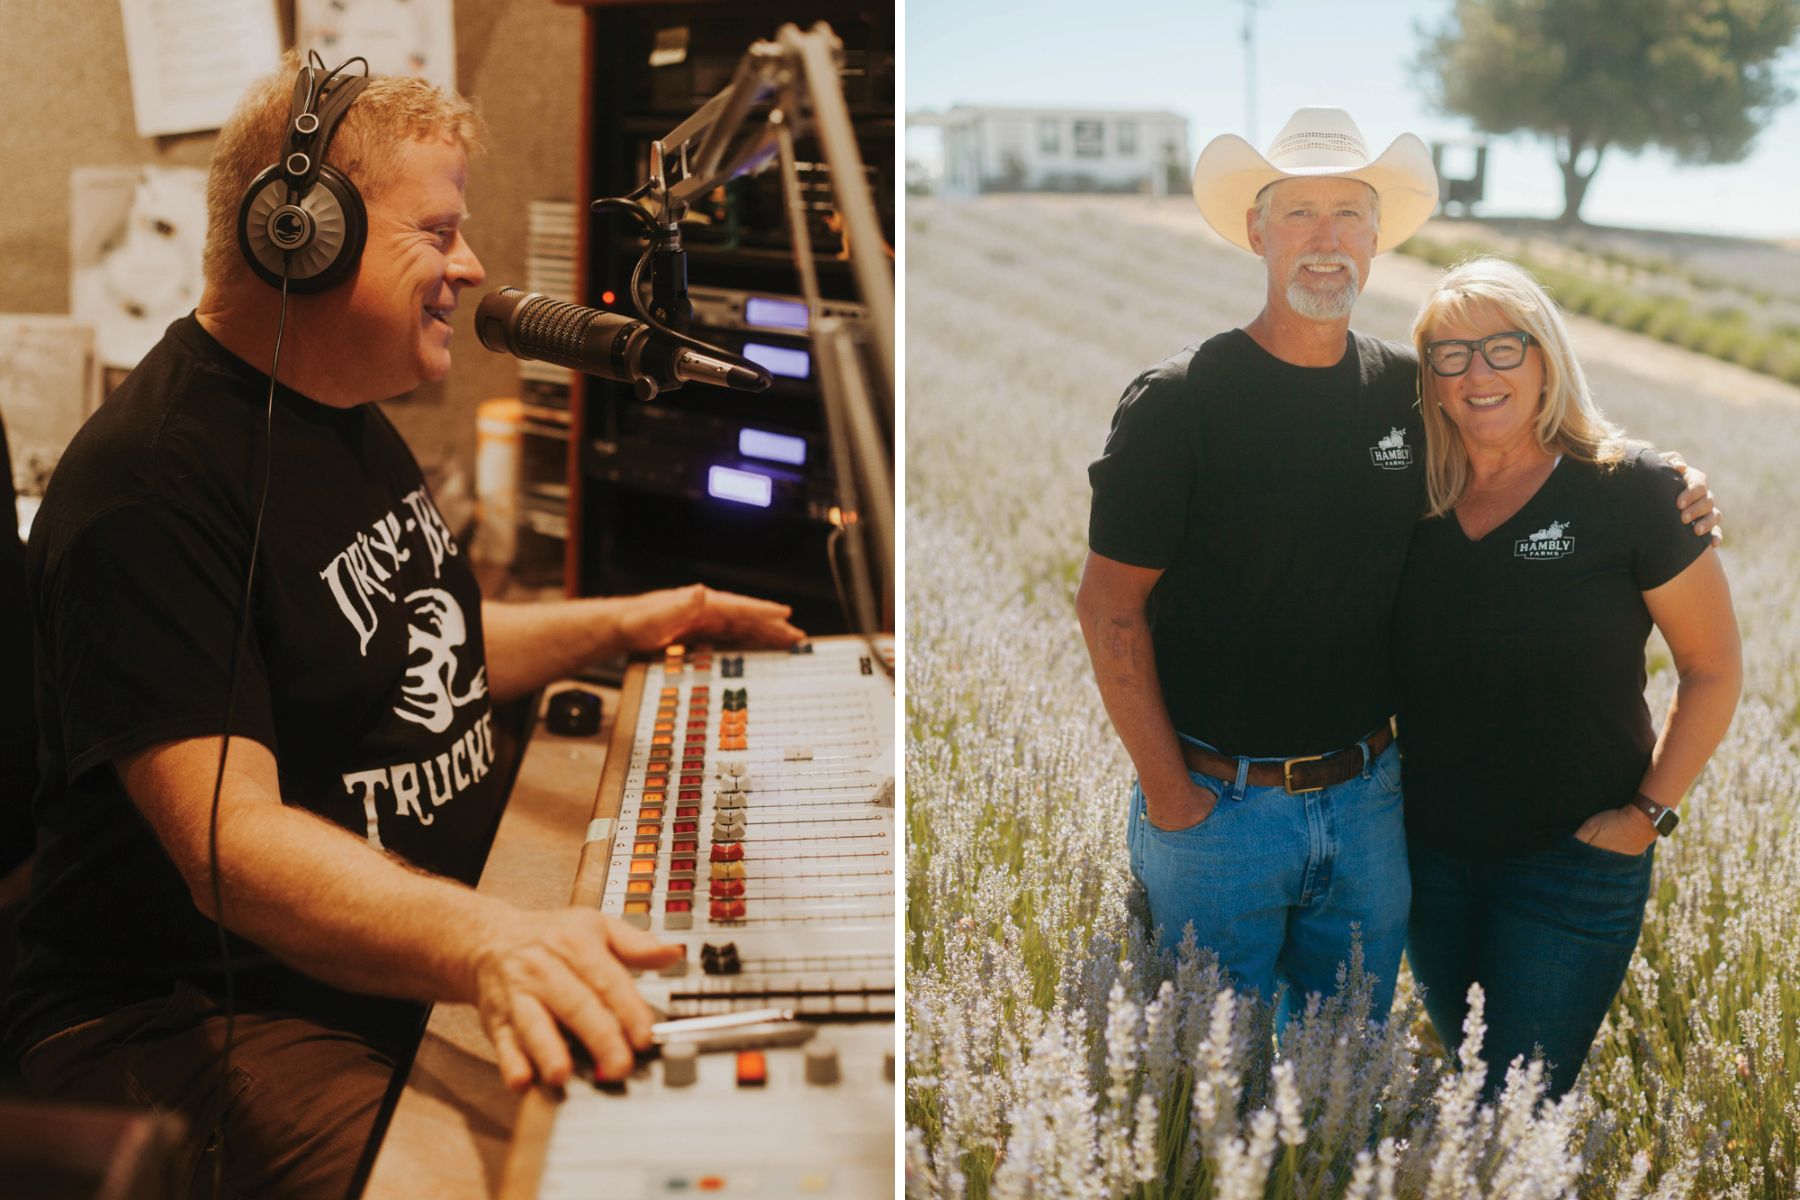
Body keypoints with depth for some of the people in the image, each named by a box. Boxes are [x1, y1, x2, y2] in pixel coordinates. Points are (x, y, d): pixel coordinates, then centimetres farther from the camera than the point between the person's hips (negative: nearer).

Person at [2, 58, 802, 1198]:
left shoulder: (346, 418, 13)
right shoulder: (151, 481, -20)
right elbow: (231, 843, -30)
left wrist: (618, 624, 22)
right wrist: (485, 943, -46)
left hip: (423, 957, 9)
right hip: (203, 1009, -9)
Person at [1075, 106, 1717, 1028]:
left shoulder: (1409, 390, 2)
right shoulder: (1180, 399, -10)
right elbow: (1110, 605, -9)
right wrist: (1168, 795, -11)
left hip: (1368, 802, 4)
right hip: (1217, 804, -4)